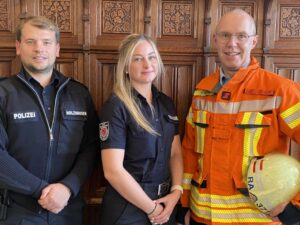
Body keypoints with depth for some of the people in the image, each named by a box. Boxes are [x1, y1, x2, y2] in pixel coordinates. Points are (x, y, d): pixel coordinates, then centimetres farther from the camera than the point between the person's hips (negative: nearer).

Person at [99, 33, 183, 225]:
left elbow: (176, 153, 6)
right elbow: (113, 171, -20)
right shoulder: (116, 107, -15)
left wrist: (176, 191, -9)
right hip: (127, 209, -6)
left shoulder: (166, 103, 4)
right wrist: (151, 209, -13)